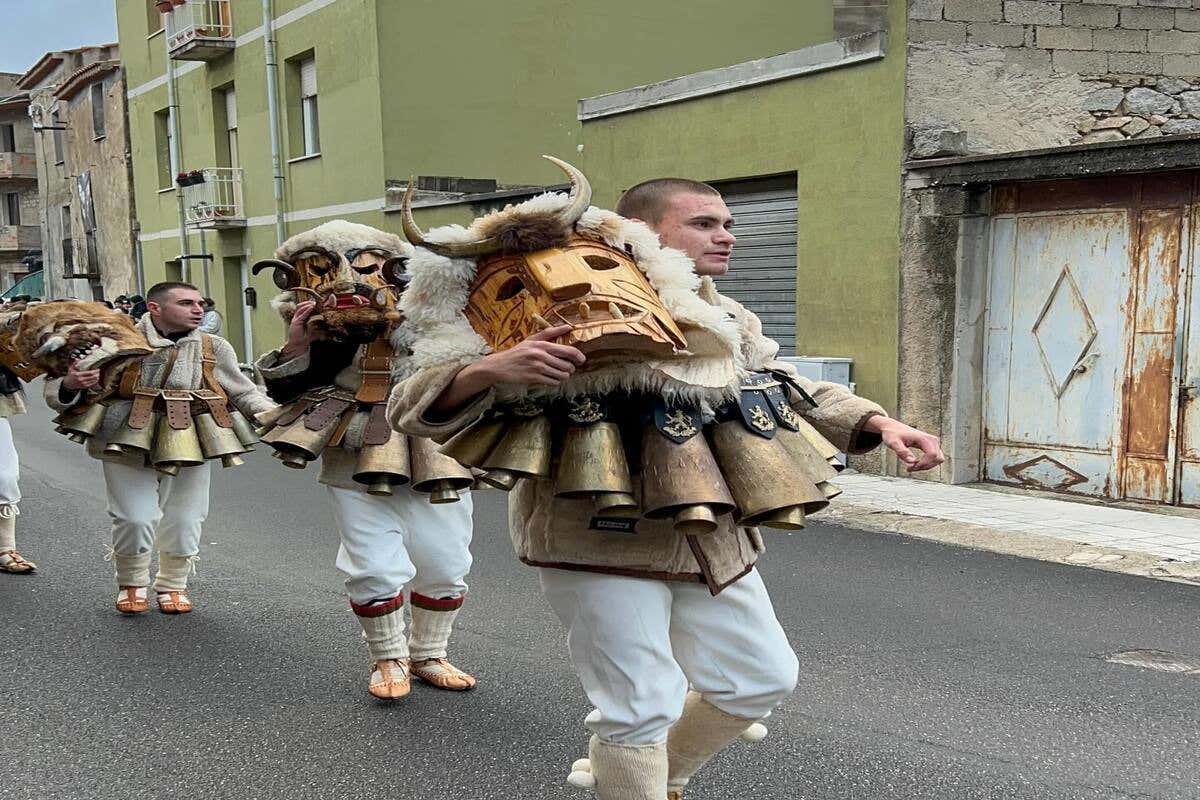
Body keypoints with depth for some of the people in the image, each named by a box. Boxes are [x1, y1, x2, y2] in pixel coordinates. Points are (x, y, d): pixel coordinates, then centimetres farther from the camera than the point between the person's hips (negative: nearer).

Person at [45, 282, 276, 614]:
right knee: (136, 519, -6)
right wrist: (69, 385, -24)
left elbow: (244, 393, 8)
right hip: (128, 447, -2)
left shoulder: (214, 348, 2)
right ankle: (132, 584, 24)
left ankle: (173, 585, 32)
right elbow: (57, 393, 1)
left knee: (183, 521, 6)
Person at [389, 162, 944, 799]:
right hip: (598, 541, -7)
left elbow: (790, 391, 20)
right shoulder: (569, 322, -15)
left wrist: (876, 423, 1)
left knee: (763, 679, 18)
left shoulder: (728, 321, 8)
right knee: (642, 707, -2)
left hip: (711, 538, 8)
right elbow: (416, 409, -17)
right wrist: (489, 369, -41)